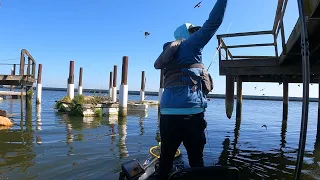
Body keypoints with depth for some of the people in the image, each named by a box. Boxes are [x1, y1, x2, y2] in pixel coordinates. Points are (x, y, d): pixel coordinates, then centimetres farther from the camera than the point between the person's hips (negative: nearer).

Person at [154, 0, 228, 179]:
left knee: (166, 156, 13)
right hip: (190, 112, -6)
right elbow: (213, 23, -4)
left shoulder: (170, 52, 21)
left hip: (168, 112, 7)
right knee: (196, 158, 5)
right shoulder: (189, 45, 2)